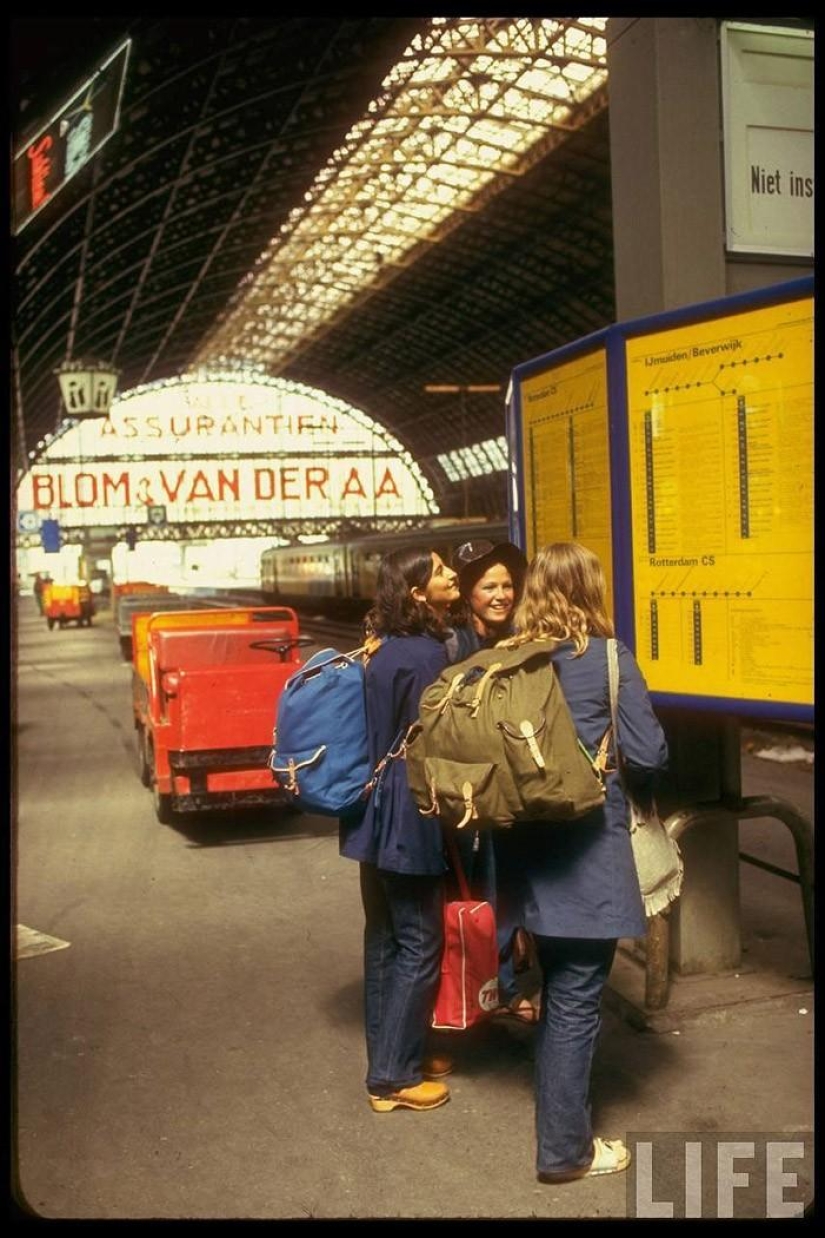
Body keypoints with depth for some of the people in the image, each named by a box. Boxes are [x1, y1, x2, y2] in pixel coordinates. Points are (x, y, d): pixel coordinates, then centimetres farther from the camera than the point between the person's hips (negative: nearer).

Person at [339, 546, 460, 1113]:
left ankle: (393, 1055, 31)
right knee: (420, 944, 2)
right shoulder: (425, 654, -18)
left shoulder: (385, 645, 10)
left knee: (386, 938, 17)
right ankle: (392, 1076, 12)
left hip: (377, 813, 9)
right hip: (410, 816, -9)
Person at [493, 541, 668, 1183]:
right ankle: (564, 1147, 17)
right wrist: (623, 776, 10)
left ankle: (560, 1117, 41)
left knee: (558, 988, 23)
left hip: (531, 843, 5)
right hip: (589, 848, -5)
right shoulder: (610, 660, -12)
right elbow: (649, 756, -11)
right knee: (577, 999, 5)